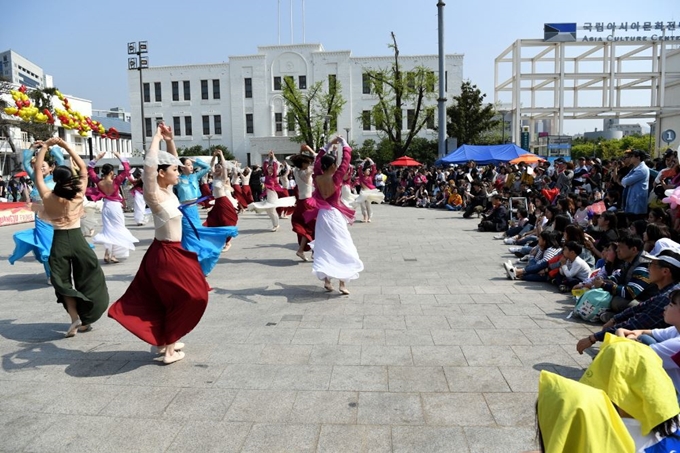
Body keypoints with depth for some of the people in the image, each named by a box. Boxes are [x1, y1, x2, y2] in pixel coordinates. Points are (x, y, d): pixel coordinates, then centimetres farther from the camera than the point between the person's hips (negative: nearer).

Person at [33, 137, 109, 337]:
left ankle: (75, 318, -4)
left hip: (59, 240, -1)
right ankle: (85, 319, 13)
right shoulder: (79, 194, -6)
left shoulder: (48, 196, -9)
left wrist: (44, 147, 5)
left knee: (62, 280, 8)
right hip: (77, 238, 1)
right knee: (85, 278, 11)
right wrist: (65, 146, 1)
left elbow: (37, 170, 1)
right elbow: (83, 167, 3)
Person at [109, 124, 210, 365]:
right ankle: (170, 349, 13)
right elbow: (150, 164, -36)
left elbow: (170, 162, 16)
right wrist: (157, 138, -25)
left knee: (168, 298, 20)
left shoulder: (167, 190, 2)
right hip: (166, 253, -9)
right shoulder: (154, 194, -20)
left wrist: (170, 141, 1)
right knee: (187, 297, 2)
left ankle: (162, 341, 36)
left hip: (171, 251, 9)